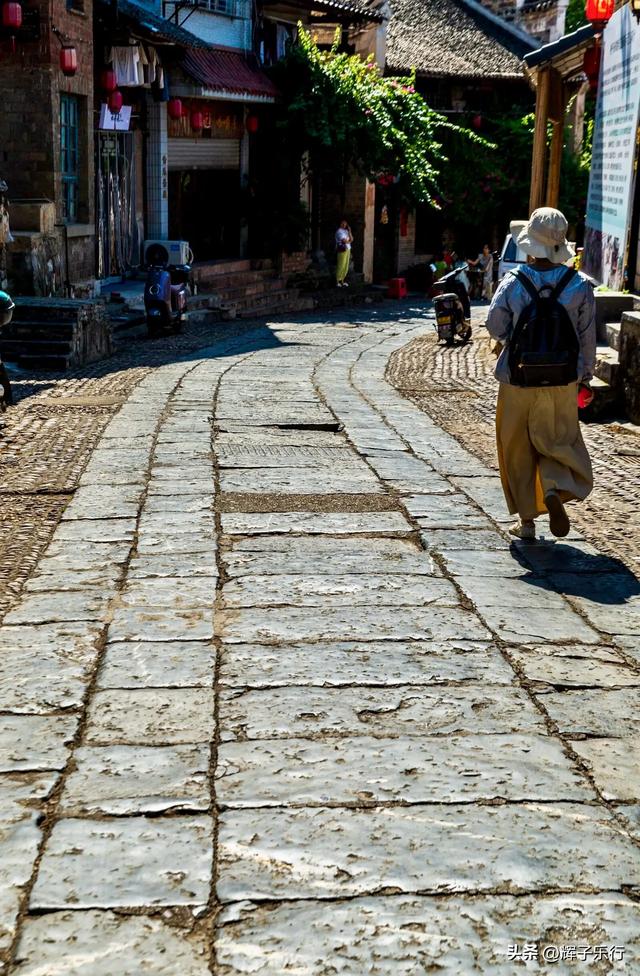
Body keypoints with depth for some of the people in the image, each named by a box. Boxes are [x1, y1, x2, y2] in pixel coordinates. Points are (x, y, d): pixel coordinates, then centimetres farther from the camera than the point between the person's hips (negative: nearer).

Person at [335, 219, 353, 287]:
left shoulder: (346, 231, 17)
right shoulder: (339, 231, -9)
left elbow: (351, 239, 10)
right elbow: (344, 241, -16)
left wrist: (349, 231, 1)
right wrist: (349, 241, 3)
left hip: (347, 250, 8)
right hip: (342, 250, -8)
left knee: (346, 266, 8)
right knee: (341, 266, -8)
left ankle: (342, 280, 16)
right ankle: (337, 281, -3)